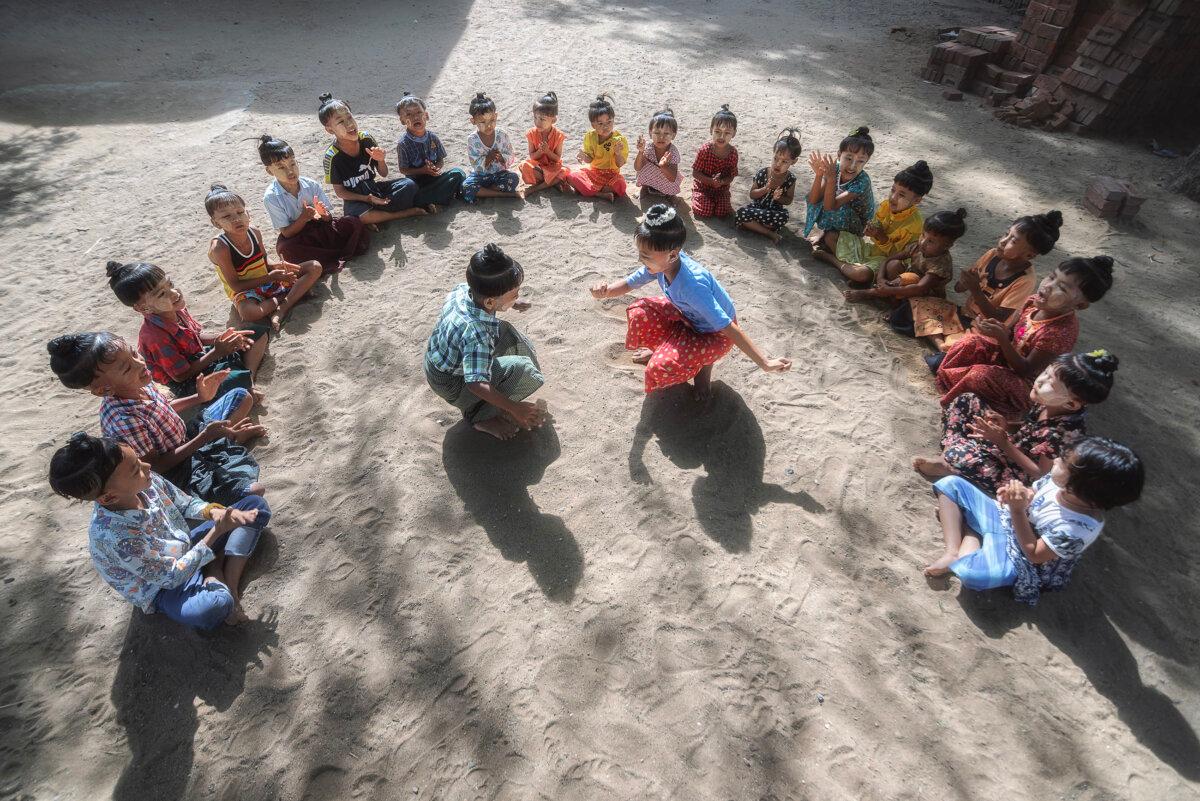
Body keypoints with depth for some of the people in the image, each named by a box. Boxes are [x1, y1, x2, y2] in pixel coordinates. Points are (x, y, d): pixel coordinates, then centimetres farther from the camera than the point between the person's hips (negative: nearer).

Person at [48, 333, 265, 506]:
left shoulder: (138, 383, -11)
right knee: (253, 490, -31)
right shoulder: (123, 419, -33)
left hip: (187, 437, 8)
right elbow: (156, 466, -23)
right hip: (179, 471, -8)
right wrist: (205, 437, -28)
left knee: (241, 396, 15)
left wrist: (199, 397, 0)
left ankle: (228, 436, 1)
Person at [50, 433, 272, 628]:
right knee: (213, 607, -40)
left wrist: (215, 511, -21)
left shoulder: (146, 481, -19)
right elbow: (172, 576, -25)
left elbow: (187, 503, 1)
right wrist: (217, 531, -28)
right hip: (165, 588, -7)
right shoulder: (114, 536, -35)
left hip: (188, 548, 7)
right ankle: (215, 573, -4)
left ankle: (230, 583, -11)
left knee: (256, 504, 0)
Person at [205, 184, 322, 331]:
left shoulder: (255, 233, -5)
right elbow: (236, 286, -18)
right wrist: (270, 277, -22)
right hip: (245, 293, -6)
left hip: (269, 281, 7)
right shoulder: (219, 248, -20)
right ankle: (282, 297, -11)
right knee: (249, 313, -43)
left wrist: (277, 266, -13)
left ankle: (282, 308, -21)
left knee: (315, 267, -6)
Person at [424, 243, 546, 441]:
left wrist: (510, 304, 17)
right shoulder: (476, 333, -39)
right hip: (451, 385, -9)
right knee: (522, 369, -23)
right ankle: (482, 417, -3)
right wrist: (514, 408, -37)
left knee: (505, 331, 7)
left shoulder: (464, 289, -15)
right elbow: (476, 384, -42)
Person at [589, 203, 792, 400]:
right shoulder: (661, 262, -20)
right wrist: (604, 291, -27)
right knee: (639, 312, -13)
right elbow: (628, 284, -5)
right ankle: (665, 349, 17)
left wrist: (765, 363, -40)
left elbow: (729, 329, -39)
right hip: (687, 315, 7)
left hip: (715, 334, -7)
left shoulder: (692, 286, -40)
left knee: (660, 369, -25)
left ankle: (705, 362, 8)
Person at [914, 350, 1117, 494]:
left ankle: (946, 466, -2)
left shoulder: (1064, 432, -29)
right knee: (966, 400, 2)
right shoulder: (1047, 403, -9)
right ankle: (951, 454, -7)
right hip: (1010, 448, 8)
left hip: (1018, 475, -8)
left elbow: (1041, 473, -22)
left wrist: (1002, 441, -24)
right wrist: (1006, 426, -10)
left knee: (961, 457, -37)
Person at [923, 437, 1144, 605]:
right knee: (951, 484, -5)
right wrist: (1014, 493, -19)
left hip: (1016, 555, -7)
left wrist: (1017, 510, -31)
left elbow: (1034, 554, -23)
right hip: (1004, 518, 7)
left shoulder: (1080, 529, -31)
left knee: (974, 574, -38)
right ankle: (953, 553, -13)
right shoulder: (1059, 481, -16)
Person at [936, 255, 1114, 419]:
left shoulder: (1063, 331, -30)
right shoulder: (1036, 302, -11)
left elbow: (1025, 370, -24)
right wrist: (998, 328, -23)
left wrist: (1001, 336, -35)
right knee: (971, 343, -11)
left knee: (980, 375, -30)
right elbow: (1009, 333, 3)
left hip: (1026, 382, -7)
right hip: (1009, 356, 7)